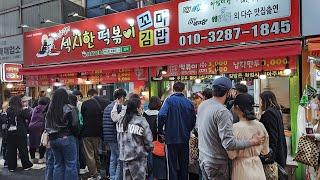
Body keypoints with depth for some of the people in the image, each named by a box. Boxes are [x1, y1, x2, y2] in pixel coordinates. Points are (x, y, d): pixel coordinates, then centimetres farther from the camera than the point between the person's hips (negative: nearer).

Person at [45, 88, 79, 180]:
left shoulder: (50, 109, 6)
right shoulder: (68, 108, -13)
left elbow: (47, 126, 11)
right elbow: (74, 125, -12)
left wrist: (51, 136, 19)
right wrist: (77, 134, 5)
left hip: (53, 139, 6)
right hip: (67, 138, -6)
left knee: (58, 164, 16)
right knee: (70, 164, 2)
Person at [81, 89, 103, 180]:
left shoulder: (85, 104, -8)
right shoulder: (100, 103, -5)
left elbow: (82, 117, 0)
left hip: (87, 132, -3)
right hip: (98, 132, 3)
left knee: (89, 154, 5)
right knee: (97, 153, 17)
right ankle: (98, 172, 23)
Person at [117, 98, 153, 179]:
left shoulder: (121, 121, 5)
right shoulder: (141, 121, -13)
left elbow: (119, 139, 10)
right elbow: (148, 139, -11)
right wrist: (149, 150, 7)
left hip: (124, 155, 6)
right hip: (138, 157, -6)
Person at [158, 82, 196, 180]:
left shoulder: (169, 100, -9)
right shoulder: (189, 102, 1)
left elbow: (162, 115, -23)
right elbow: (193, 120, 6)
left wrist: (160, 130, -10)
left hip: (172, 137, -3)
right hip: (185, 138, 4)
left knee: (172, 165, 5)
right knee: (184, 164, 17)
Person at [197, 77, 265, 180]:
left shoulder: (202, 105, 0)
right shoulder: (223, 112, -25)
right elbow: (229, 144, -27)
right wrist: (253, 141, -17)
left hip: (202, 158, 8)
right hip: (216, 163, -7)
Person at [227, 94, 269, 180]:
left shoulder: (235, 128, -21)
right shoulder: (260, 125, -6)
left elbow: (232, 155, -16)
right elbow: (265, 151, 5)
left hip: (242, 168, -4)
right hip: (257, 167, 4)